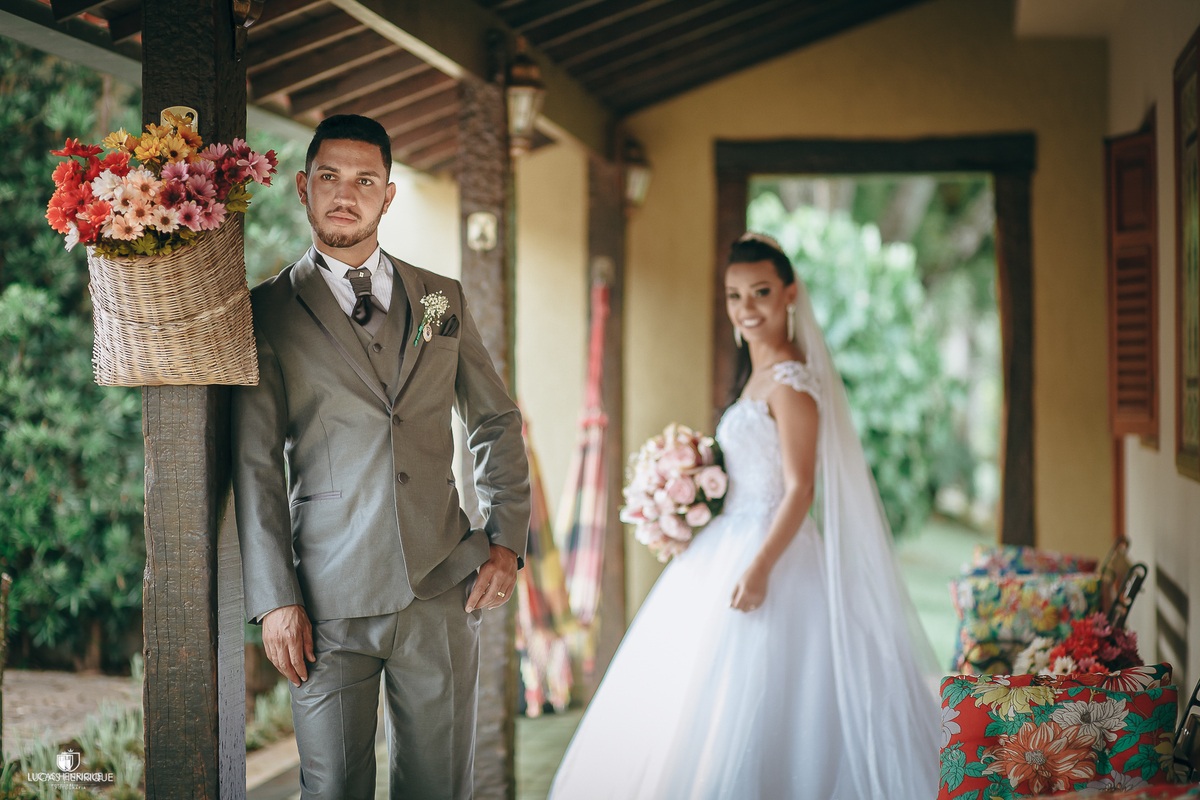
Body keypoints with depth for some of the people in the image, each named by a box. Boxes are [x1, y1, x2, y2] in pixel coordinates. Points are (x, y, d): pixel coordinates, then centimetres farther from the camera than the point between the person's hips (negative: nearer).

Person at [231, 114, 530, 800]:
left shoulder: (443, 299, 12)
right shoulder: (268, 313, 2)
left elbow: (497, 422, 18)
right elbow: (256, 464, -2)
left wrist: (507, 542, 6)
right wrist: (275, 599, -8)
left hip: (445, 588, 3)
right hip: (331, 599, -3)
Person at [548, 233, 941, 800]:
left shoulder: (790, 380, -14)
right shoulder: (755, 375, 14)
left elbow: (800, 488, -20)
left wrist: (759, 568, -26)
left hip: (771, 547, -10)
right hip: (732, 542, 10)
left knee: (751, 703, -6)